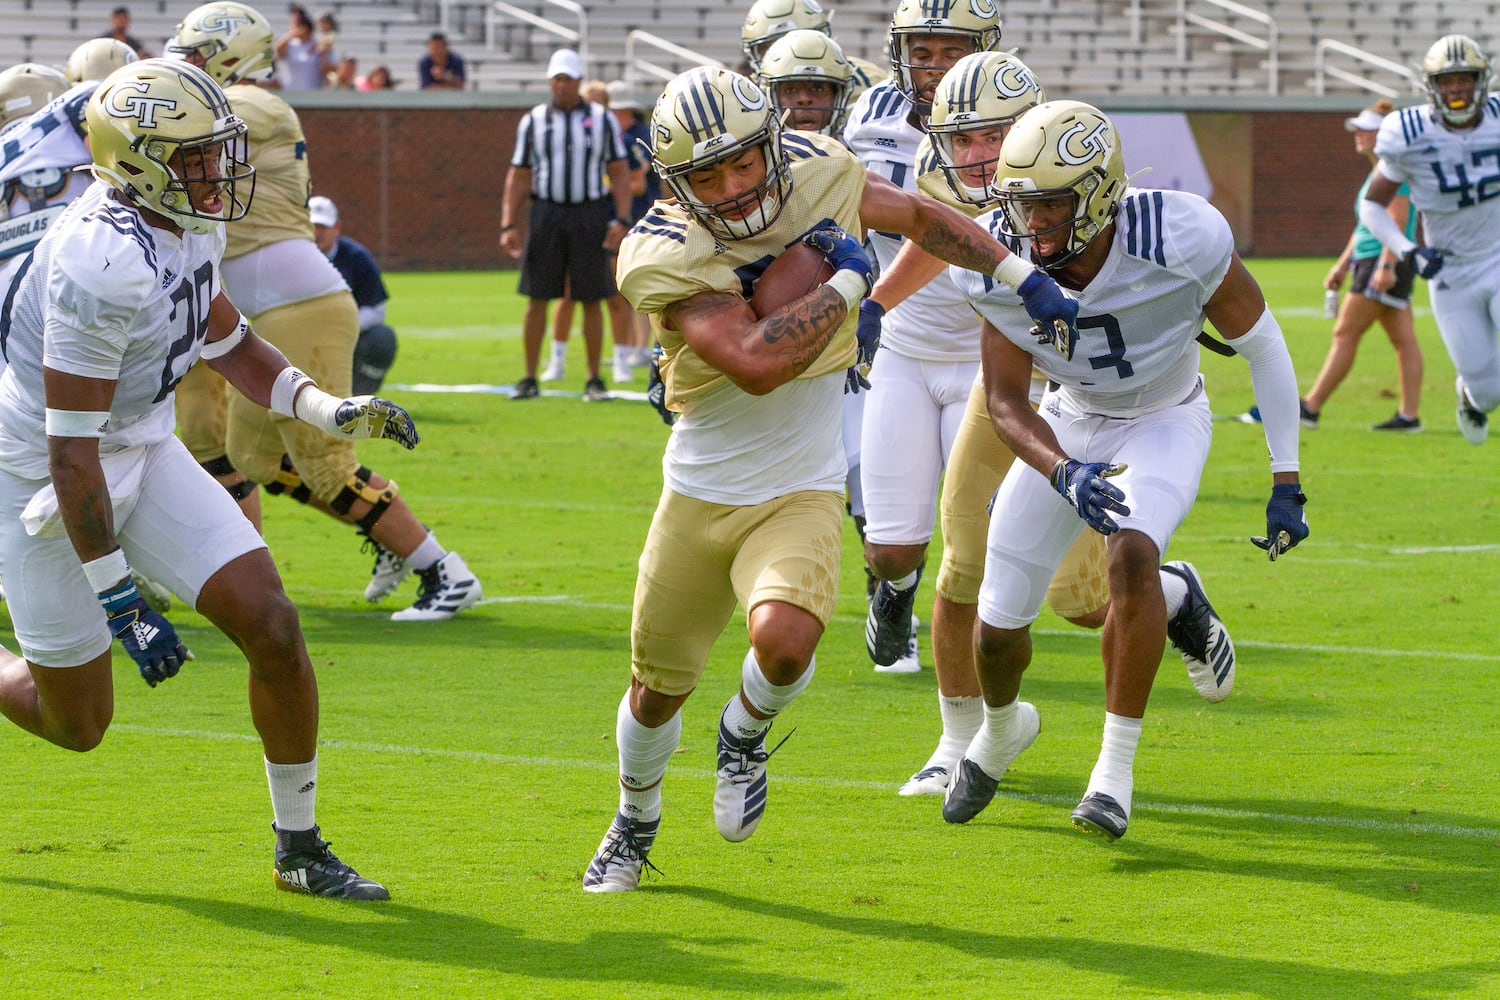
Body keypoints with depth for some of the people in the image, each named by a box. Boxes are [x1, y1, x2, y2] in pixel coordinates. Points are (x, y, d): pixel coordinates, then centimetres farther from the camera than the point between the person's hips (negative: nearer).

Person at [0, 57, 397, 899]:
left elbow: (229, 344, 16)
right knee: (77, 721, 3)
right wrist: (121, 605, -25)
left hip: (144, 453, 8)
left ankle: (300, 847, 7)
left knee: (272, 625, -6)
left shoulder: (192, 228, -3)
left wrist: (330, 410, -1)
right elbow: (70, 454, -28)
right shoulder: (105, 265, -31)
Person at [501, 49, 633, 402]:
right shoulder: (533, 122, 6)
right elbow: (518, 177, 7)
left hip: (590, 217, -1)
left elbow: (620, 173, 3)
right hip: (546, 214, 1)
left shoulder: (603, 121, 4)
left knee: (591, 300, 1)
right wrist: (509, 225, -2)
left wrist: (621, 220, -8)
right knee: (537, 299, 1)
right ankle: (529, 380, 8)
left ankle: (594, 381, 8)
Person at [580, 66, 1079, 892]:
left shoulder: (819, 174, -10)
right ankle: (635, 823, 47)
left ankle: (744, 733, 7)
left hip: (800, 494, 1)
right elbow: (756, 363, -36)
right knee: (656, 687, 15)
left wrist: (1022, 278, 10)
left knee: (784, 640, -29)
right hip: (699, 494, -1)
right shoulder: (662, 257, -24)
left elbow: (919, 217, 12)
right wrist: (846, 282, -25)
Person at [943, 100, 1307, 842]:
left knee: (1132, 555, -33)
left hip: (1165, 422, -3)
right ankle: (1001, 728, 38)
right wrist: (1062, 473, -38)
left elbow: (1262, 348, -16)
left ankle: (1116, 767, -21)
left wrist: (1286, 485, -14)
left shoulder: (1182, 243, -32)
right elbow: (1005, 401, -17)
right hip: (1069, 426, 3)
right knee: (999, 621, 1)